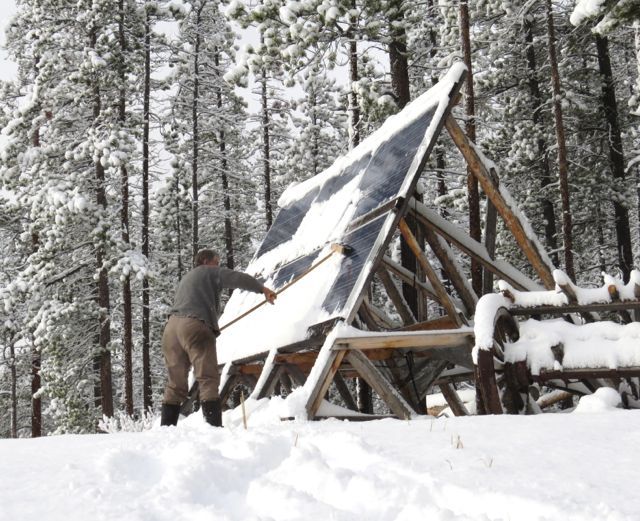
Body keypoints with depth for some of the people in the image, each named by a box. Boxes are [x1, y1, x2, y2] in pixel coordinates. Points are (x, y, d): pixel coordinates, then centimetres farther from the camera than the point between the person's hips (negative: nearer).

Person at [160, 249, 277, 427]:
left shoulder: (185, 280, 35)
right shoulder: (210, 272, 12)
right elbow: (238, 278, -1)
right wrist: (262, 289, -4)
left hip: (171, 327, 8)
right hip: (194, 326, -8)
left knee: (175, 384, 12)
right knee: (208, 379, -11)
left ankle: (166, 427, 9)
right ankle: (214, 425, -20)